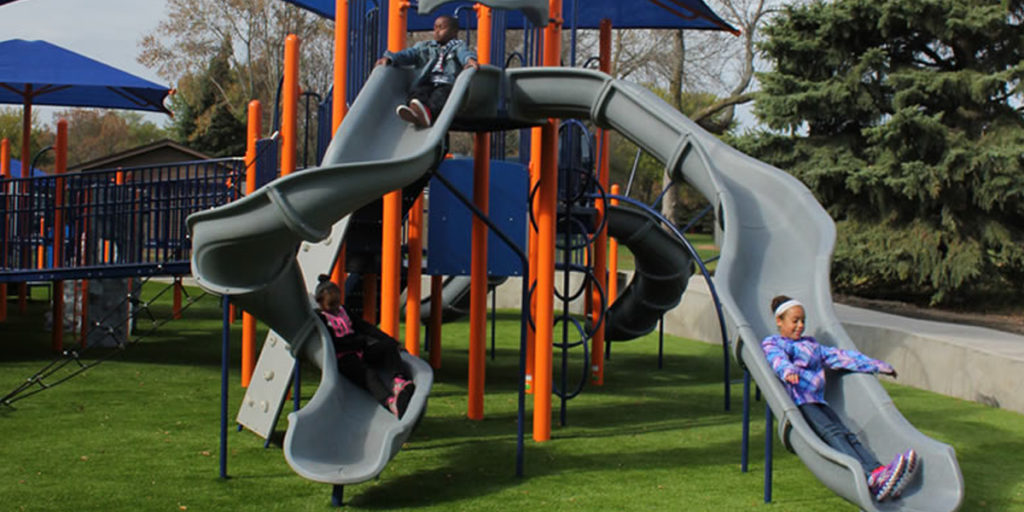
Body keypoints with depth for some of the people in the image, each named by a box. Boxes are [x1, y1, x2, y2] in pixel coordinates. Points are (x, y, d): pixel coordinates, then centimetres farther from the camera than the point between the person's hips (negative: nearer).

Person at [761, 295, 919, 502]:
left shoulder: (810, 344, 34)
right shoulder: (772, 343, 11)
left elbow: (839, 356, 37)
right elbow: (777, 359, -12)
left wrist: (877, 365, 38)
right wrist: (788, 371, -37)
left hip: (818, 402, 7)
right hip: (797, 402, -7)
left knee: (847, 435, -20)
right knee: (832, 433, -29)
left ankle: (878, 471, -45)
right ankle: (870, 478, -49)